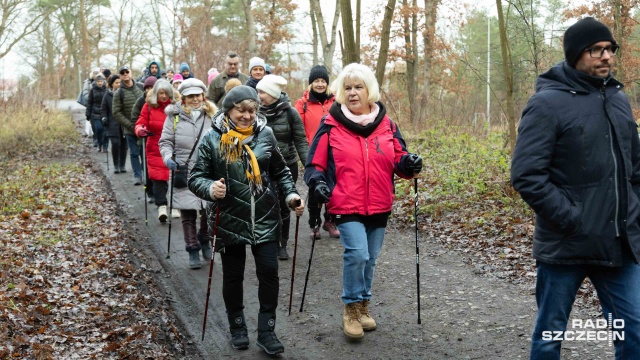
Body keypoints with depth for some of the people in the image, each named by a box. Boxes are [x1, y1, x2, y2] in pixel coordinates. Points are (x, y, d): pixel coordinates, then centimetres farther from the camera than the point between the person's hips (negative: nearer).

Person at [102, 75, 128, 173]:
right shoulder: (108, 95, 6)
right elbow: (104, 108, 14)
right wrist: (104, 118, 0)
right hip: (113, 124, 0)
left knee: (123, 144, 3)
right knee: (115, 144, -10)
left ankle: (122, 165, 16)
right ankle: (116, 165, 4)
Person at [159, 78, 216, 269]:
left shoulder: (212, 115, 6)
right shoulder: (174, 116, 2)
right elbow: (165, 141, 4)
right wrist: (168, 157, -14)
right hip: (184, 173, -1)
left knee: (209, 211, -1)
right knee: (188, 214, 4)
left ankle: (204, 240, 29)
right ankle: (193, 251, 18)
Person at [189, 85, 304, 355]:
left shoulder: (265, 134, 1)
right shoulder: (213, 139, -7)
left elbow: (280, 171, 12)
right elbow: (195, 178, -6)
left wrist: (291, 194, -3)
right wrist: (210, 189, -26)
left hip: (265, 218, 2)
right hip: (230, 220, -1)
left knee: (269, 272, 0)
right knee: (233, 275, 11)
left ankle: (266, 331, 14)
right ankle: (237, 327, 30)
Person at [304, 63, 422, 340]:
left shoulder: (386, 124, 5)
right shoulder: (331, 124, -4)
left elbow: (397, 160, 9)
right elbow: (316, 162, -1)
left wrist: (408, 164, -13)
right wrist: (317, 182, -19)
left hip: (379, 206, 4)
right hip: (346, 205, -4)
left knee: (370, 258, 14)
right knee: (357, 254, -18)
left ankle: (363, 305, 35)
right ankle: (351, 308, 3)